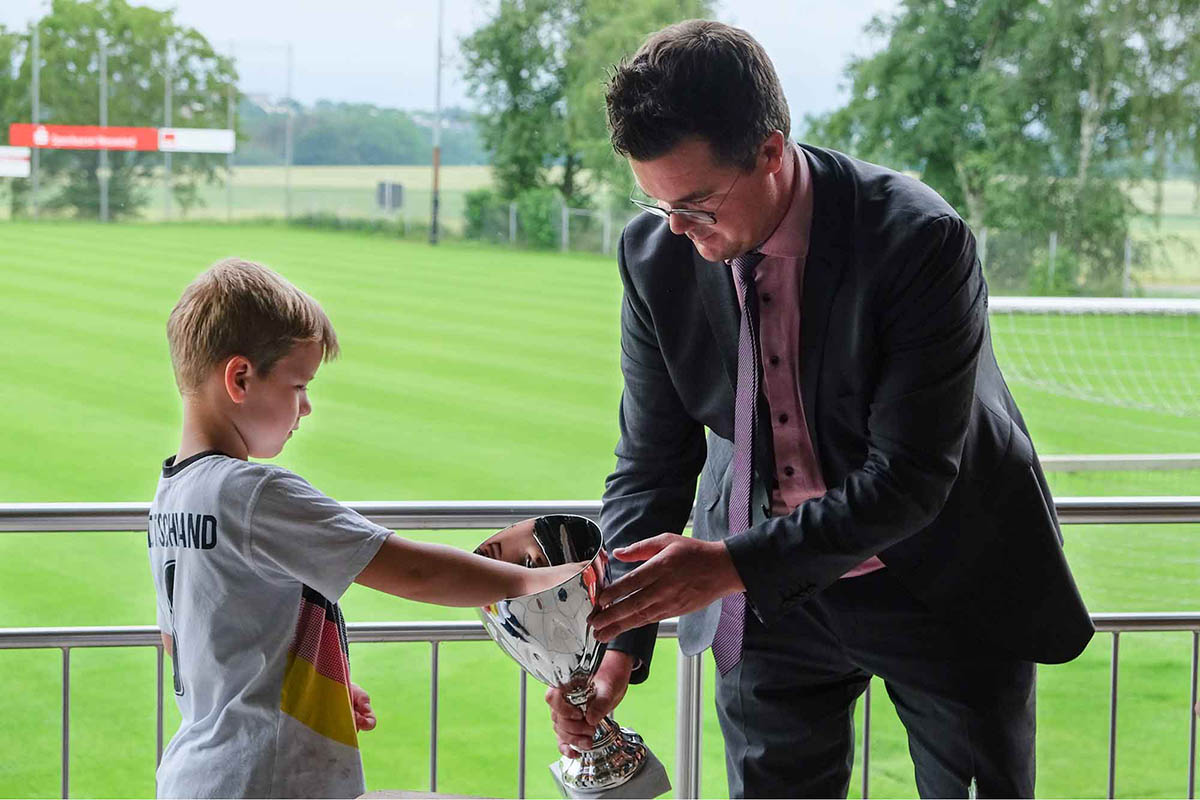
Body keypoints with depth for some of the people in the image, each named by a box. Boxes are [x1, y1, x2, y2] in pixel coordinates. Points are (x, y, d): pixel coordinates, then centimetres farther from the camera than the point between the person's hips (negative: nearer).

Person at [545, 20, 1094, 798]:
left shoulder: (920, 241, -27)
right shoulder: (657, 254, -12)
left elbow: (908, 480, -27)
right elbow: (651, 464, -5)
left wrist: (732, 563, -33)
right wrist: (617, 646, -16)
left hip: (945, 585, -3)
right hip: (769, 590, 4)